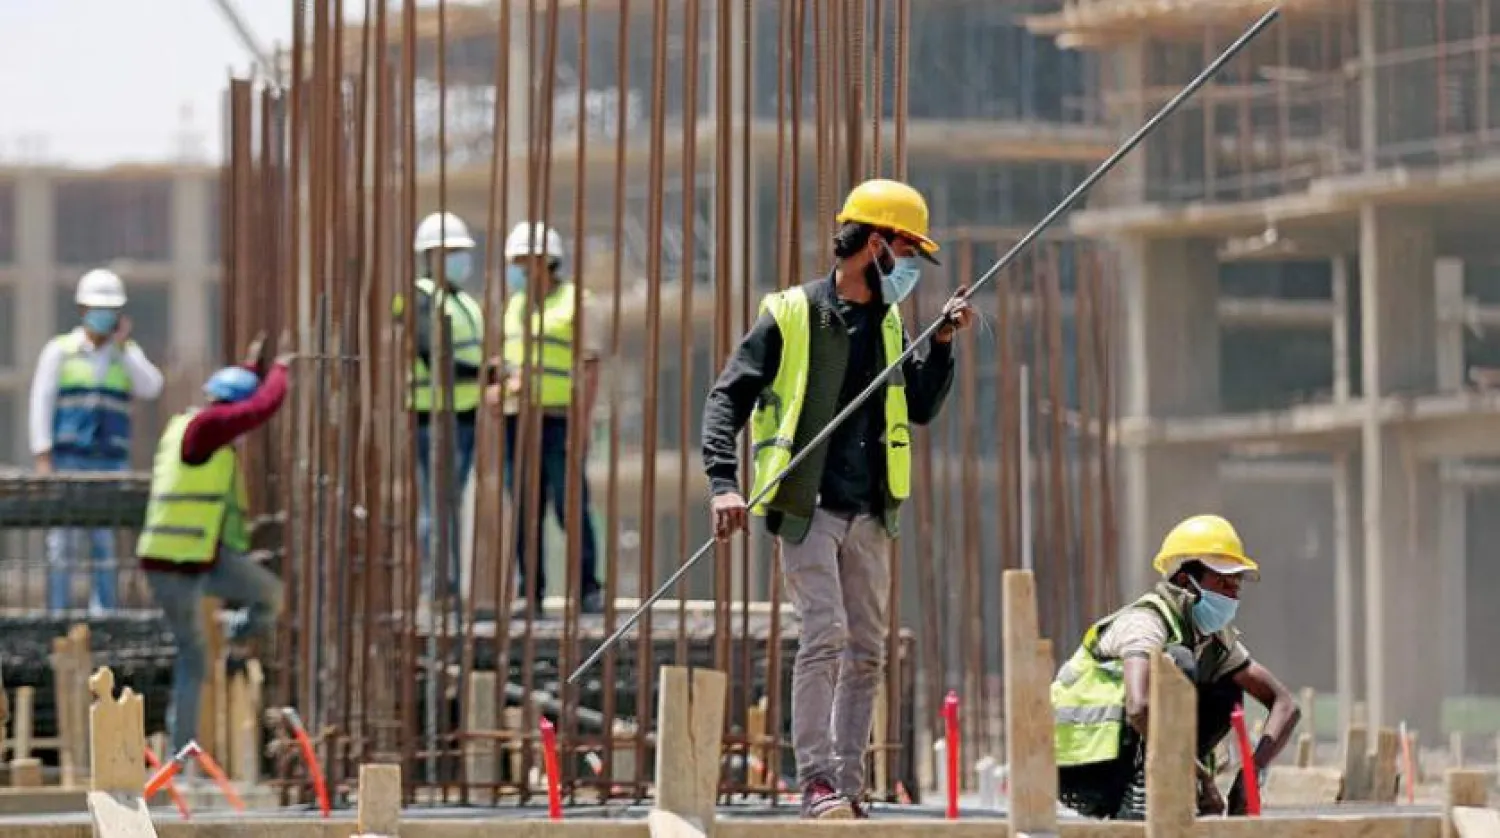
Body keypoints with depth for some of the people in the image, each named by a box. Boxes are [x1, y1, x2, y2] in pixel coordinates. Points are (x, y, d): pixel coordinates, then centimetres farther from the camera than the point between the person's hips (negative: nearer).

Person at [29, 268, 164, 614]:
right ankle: (58, 614, -4)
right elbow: (41, 404, -2)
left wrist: (121, 345, -9)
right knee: (64, 539, -5)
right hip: (67, 460, -2)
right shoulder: (59, 351, 3)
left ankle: (104, 612, 4)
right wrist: (43, 458, -11)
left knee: (105, 539, 1)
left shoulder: (128, 354, 10)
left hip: (110, 462, 2)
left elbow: (150, 389, -7)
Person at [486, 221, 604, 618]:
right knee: (525, 511, 3)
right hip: (519, 420, 6)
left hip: (561, 421, -6)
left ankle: (587, 589, -1)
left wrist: (583, 424, -15)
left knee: (570, 507, -8)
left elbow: (590, 369, -7)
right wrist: (499, 388, -1)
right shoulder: (515, 305, 17)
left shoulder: (574, 303, -3)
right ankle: (530, 596, 4)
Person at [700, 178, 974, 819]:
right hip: (808, 507, -6)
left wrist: (943, 344, 5)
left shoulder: (888, 324, 14)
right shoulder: (791, 316, -5)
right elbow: (727, 398, -6)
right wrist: (724, 483, -18)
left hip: (869, 516, 6)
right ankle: (815, 780, -13)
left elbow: (921, 408, 20)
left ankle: (847, 789, 12)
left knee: (866, 651, 6)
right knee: (825, 633, -17)